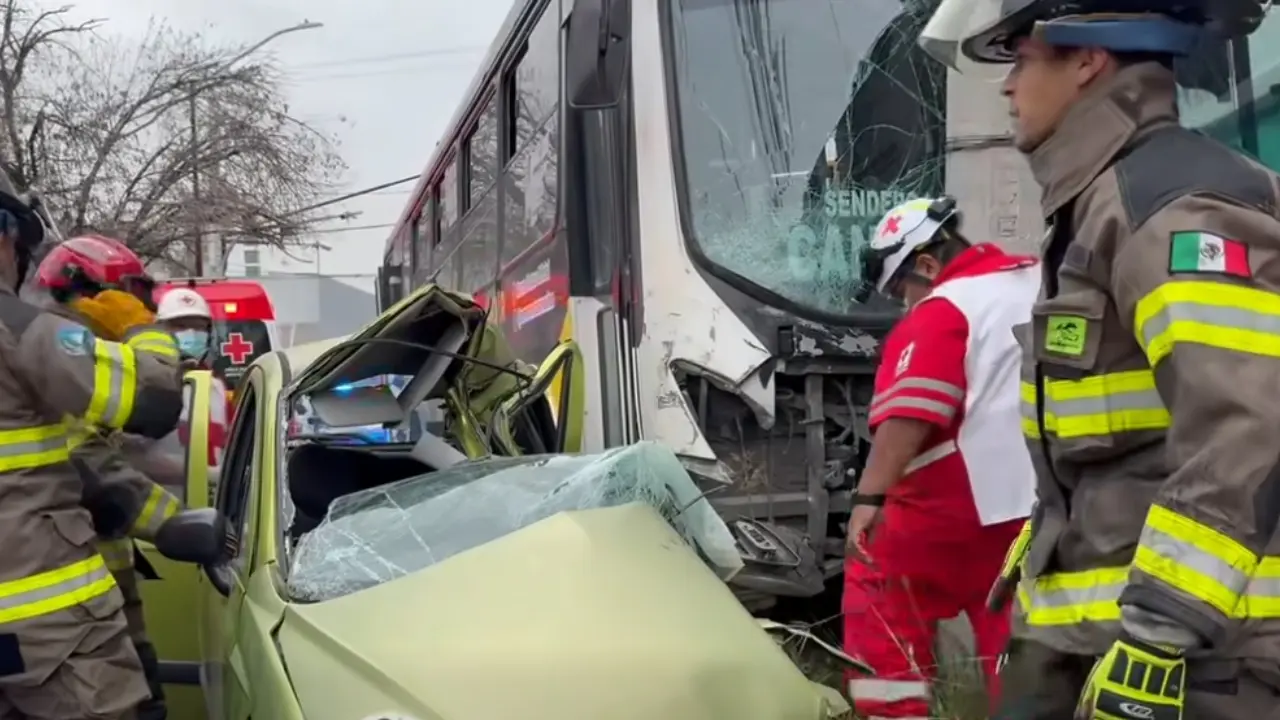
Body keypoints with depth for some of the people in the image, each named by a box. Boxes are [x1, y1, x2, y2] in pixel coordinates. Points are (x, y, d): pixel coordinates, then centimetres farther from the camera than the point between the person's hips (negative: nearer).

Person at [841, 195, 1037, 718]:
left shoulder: (941, 311, -11)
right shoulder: (1042, 283, 12)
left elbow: (908, 416, -23)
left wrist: (870, 497, -26)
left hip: (964, 503, -7)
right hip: (1047, 502, 7)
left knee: (880, 590, 8)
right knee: (1017, 631, 14)